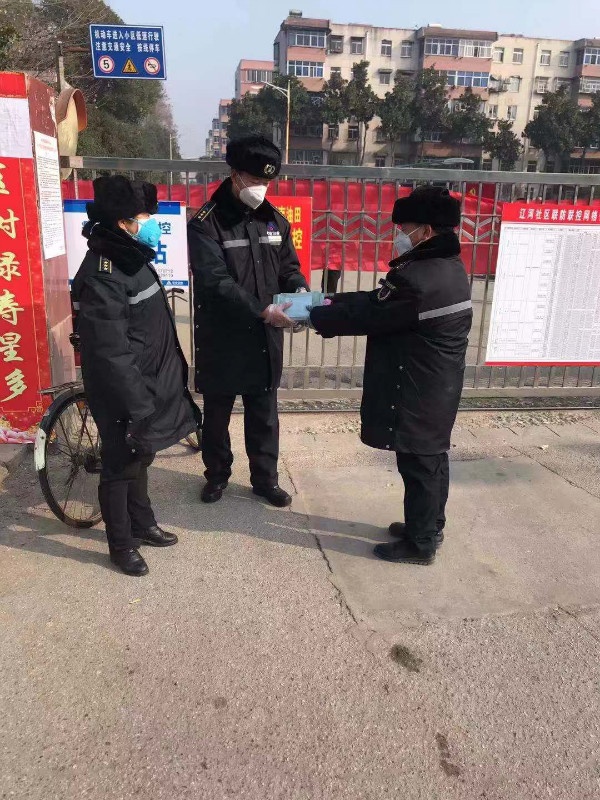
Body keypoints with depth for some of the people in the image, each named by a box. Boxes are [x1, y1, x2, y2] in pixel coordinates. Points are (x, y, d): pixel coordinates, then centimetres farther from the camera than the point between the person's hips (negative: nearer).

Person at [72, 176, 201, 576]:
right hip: (124, 396, -9)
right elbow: (111, 355, -26)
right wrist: (139, 405, -23)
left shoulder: (133, 258, 7)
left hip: (148, 385, 9)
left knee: (140, 459, 23)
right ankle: (121, 544, 28)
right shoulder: (102, 276, -24)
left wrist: (154, 393, 20)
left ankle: (143, 524, 42)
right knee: (120, 468, 9)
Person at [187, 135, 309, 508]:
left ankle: (266, 478, 29)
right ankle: (217, 474, 33)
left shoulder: (275, 221, 6)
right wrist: (263, 311, -29)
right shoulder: (206, 224, -11)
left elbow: (289, 267, 13)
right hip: (221, 338, -4)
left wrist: (300, 290, -10)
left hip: (265, 338, 4)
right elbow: (216, 282, -21)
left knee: (264, 414, 13)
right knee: (217, 413, 13)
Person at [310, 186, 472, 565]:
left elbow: (365, 315, -19)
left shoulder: (420, 278, -26)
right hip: (437, 387, 10)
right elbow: (379, 300, 9)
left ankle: (420, 543, 20)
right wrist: (332, 299, 5)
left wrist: (311, 316, -8)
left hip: (418, 391, -10)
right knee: (432, 457, 20)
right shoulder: (448, 268, 7)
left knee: (418, 464, 4)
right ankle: (430, 526, 37)